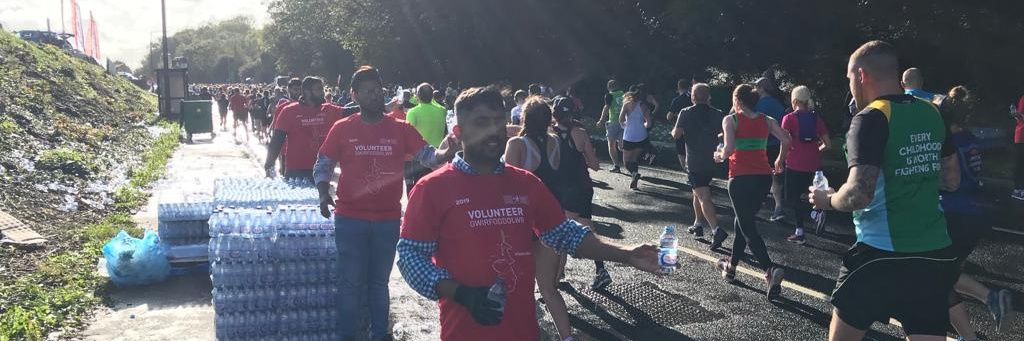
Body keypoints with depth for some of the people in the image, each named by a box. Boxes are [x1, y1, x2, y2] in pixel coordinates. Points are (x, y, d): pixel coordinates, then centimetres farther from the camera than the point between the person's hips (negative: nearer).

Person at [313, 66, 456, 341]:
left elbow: (428, 156, -4)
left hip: (388, 220, 2)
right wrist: (324, 195, -15)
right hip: (350, 220, -1)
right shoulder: (342, 129, -3)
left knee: (379, 282, 16)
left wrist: (448, 152, -26)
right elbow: (322, 166, 2)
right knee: (352, 283, 7)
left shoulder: (401, 129, 0)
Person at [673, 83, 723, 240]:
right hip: (712, 161, 5)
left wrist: (673, 131, 10)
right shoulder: (718, 114, 4)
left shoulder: (686, 113, -8)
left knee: (704, 198, -9)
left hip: (694, 162, -5)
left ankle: (716, 230, -21)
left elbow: (676, 135, -12)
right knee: (698, 192, 24)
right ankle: (698, 224, 30)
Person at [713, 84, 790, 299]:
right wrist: (779, 160, 16)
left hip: (741, 178, -5)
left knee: (748, 228, -4)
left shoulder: (731, 120, -3)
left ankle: (770, 270, -24)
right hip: (764, 177, 6)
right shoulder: (766, 120, 10)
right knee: (742, 221, 21)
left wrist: (721, 156, 4)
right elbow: (785, 140, 0)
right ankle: (731, 267, 29)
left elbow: (729, 148, -16)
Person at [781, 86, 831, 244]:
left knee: (792, 199, 6)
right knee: (798, 197, 16)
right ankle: (799, 232, 19)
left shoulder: (789, 118, -7)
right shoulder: (816, 118, 6)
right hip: (813, 165, 5)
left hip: (795, 165, -5)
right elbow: (828, 144, 6)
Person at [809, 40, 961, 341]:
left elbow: (858, 194, -22)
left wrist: (828, 199, -3)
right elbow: (952, 180, 19)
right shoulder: (931, 114, 8)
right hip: (936, 255, 6)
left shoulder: (871, 118, -13)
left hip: (881, 256, -6)